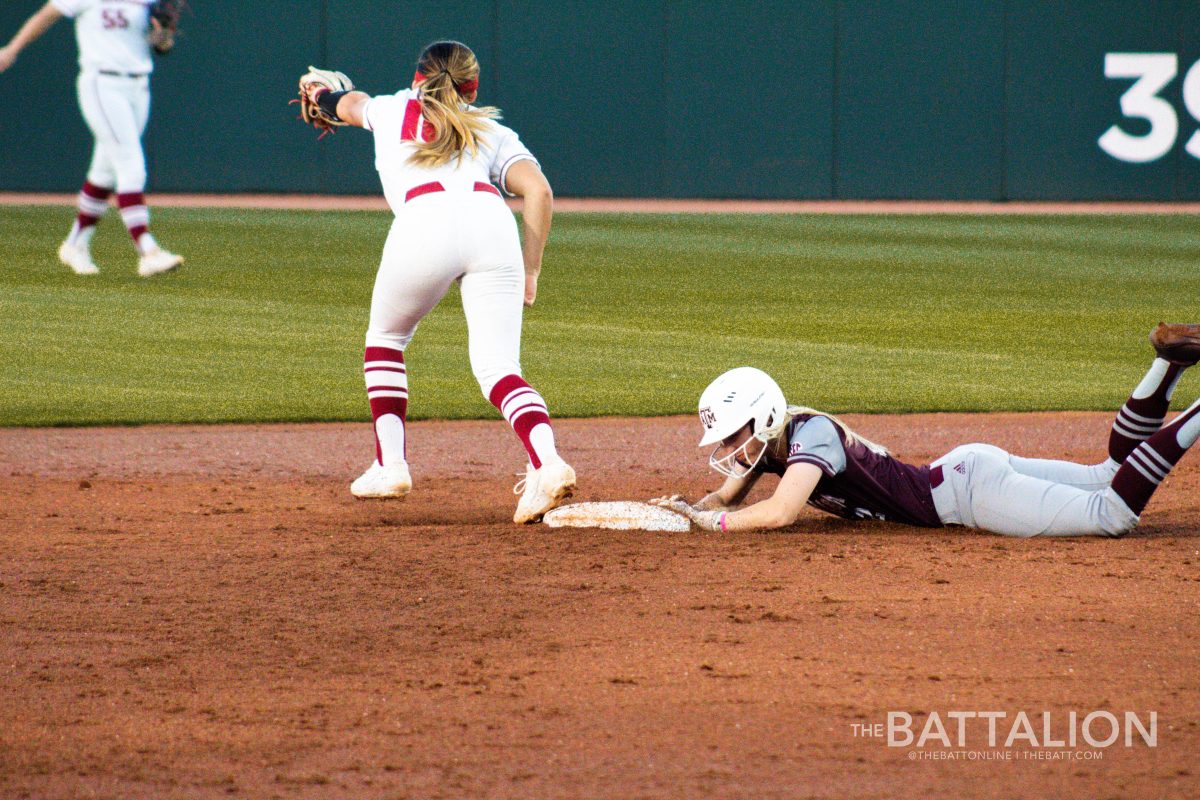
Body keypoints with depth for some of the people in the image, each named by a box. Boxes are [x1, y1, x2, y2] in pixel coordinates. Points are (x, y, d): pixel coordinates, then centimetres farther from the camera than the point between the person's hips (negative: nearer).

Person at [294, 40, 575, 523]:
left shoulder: (391, 109, 31)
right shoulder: (493, 133, 29)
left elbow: (352, 103, 57)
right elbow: (538, 190, 11)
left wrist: (324, 95, 79)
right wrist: (530, 272, 14)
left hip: (424, 225, -1)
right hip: (494, 225, 1)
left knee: (386, 338, 25)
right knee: (498, 367, -2)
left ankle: (390, 466, 18)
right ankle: (546, 462, -27)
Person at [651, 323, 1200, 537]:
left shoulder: (809, 435, -21)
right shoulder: (770, 437, 5)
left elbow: (780, 513, -36)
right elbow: (728, 496, 19)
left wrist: (708, 521, -24)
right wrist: (684, 507, -1)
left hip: (969, 489, -9)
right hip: (960, 470, 9)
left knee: (1116, 513, -16)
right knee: (1110, 476, 18)